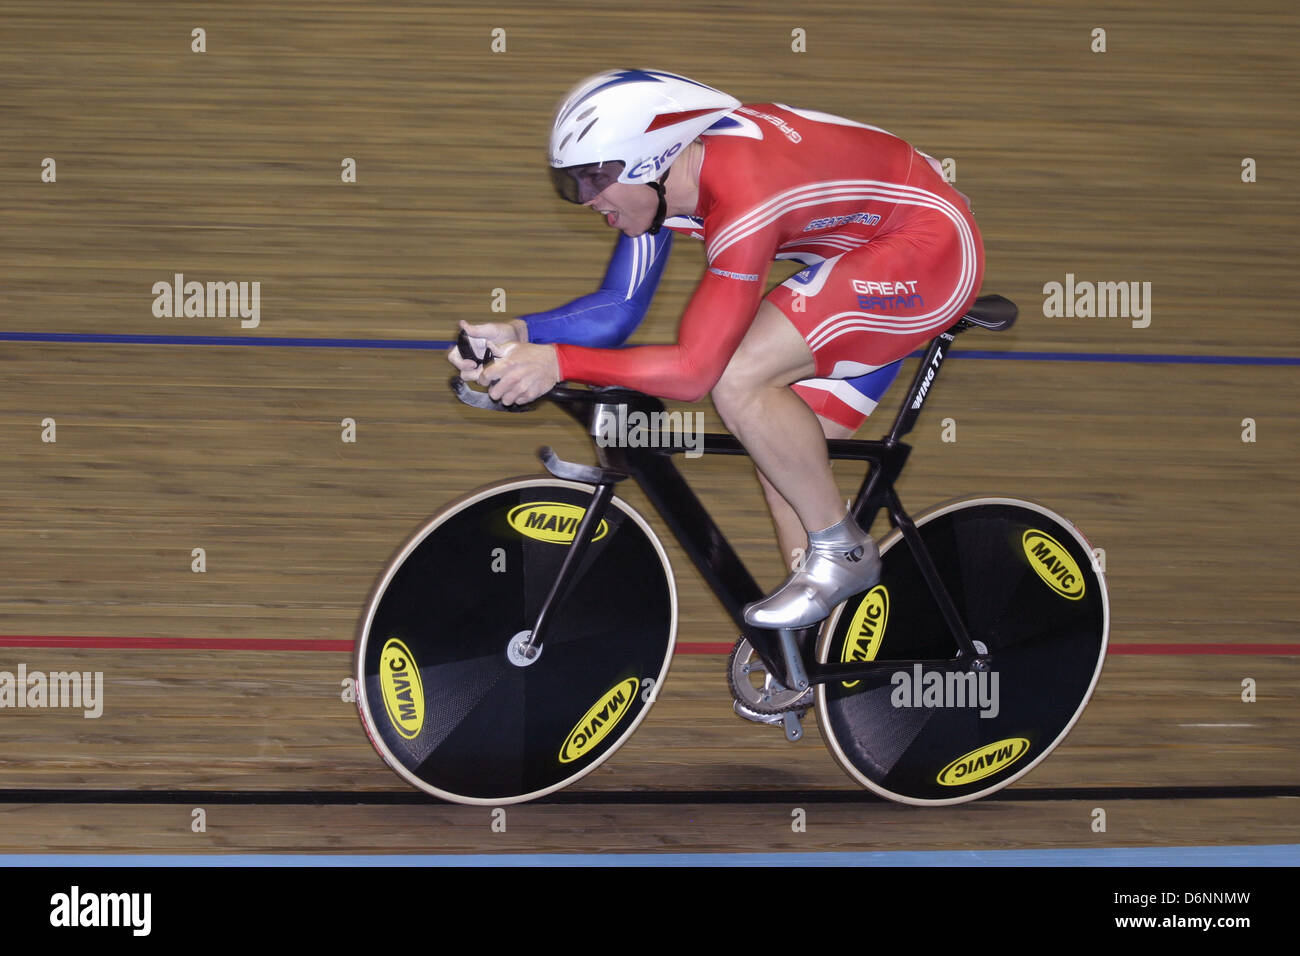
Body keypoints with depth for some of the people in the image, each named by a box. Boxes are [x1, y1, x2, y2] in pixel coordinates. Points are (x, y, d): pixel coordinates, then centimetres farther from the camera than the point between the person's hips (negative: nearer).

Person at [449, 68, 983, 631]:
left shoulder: (743, 199, -33)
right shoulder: (660, 177, -6)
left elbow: (694, 369, -34)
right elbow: (618, 308, 1)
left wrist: (557, 363, -34)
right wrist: (519, 333, -15)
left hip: (928, 247, -10)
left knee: (737, 381, -23)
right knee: (782, 446, 6)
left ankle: (839, 552, -5)